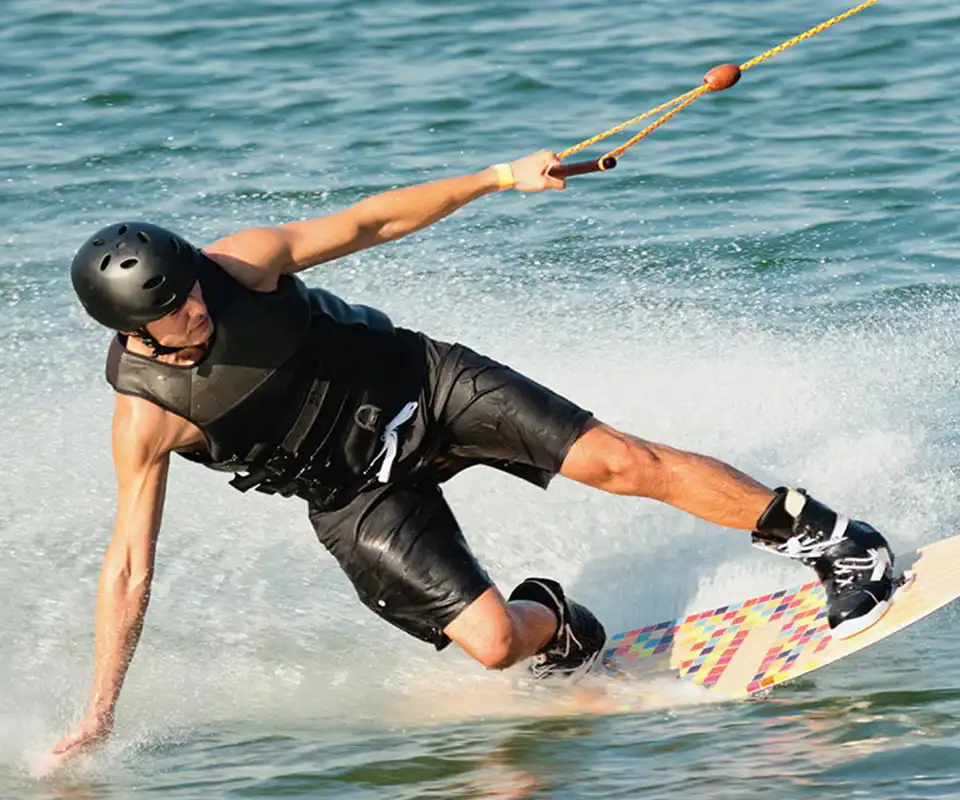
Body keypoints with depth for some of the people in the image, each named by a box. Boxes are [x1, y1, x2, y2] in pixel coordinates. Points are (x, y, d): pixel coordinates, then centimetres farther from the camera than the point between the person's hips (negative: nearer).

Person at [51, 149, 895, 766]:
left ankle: (824, 537, 3)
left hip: (417, 382, 1)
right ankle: (555, 624, 24)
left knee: (623, 462, -9)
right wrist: (98, 717, -18)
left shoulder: (238, 263, -19)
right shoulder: (146, 416, -22)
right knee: (491, 639, -14)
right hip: (357, 495, -1)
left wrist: (498, 177, -6)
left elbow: (366, 222, -6)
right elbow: (129, 565, -16)